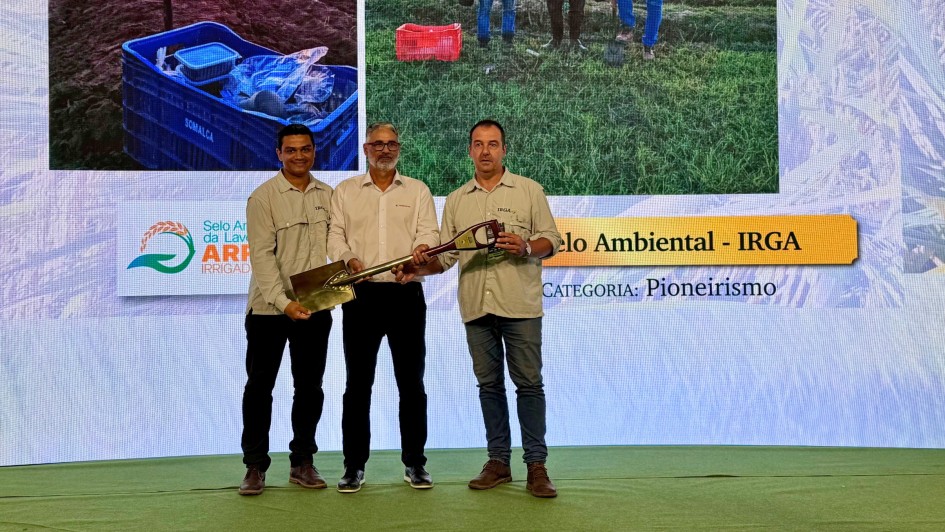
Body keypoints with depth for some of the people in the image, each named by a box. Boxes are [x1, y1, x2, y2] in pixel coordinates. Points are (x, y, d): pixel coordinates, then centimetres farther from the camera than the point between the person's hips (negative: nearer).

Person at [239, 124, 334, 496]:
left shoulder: (327, 196, 8)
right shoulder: (263, 197, -5)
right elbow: (262, 255, -12)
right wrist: (283, 302, -22)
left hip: (315, 308, 4)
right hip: (269, 308, -4)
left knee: (310, 386, 10)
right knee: (259, 386, 3)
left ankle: (302, 462, 22)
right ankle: (255, 467, 12)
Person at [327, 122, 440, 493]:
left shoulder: (417, 191, 11)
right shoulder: (346, 191, 12)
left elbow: (429, 232, 0)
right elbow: (335, 236, 4)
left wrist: (421, 249, -23)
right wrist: (349, 259, -17)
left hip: (406, 293, 0)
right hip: (361, 294, 0)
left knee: (411, 381, 3)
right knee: (358, 382, 3)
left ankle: (414, 463, 13)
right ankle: (354, 465, 10)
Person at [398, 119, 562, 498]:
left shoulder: (528, 190, 5)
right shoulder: (456, 200, 14)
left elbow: (551, 239, 2)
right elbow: (447, 255, 12)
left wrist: (526, 247, -17)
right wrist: (423, 266, -8)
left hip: (520, 306, -3)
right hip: (476, 308, 4)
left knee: (528, 382, -3)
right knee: (489, 384, 9)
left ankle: (536, 466, 1)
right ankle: (498, 460, 17)